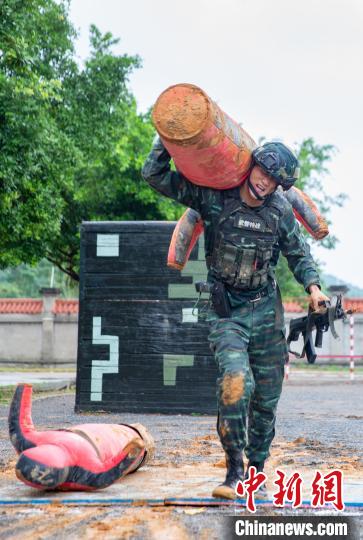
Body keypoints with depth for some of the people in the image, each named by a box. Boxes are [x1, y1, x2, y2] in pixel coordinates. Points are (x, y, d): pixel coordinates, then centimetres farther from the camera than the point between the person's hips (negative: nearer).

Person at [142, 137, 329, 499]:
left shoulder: (280, 211, -1)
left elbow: (298, 255, 13)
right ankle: (234, 469, -15)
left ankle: (255, 466, 25)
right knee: (235, 380, -25)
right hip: (225, 310, -3)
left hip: (266, 309, 3)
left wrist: (313, 287, -1)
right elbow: (154, 175, -6)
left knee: (267, 396, 6)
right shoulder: (213, 197, -7)